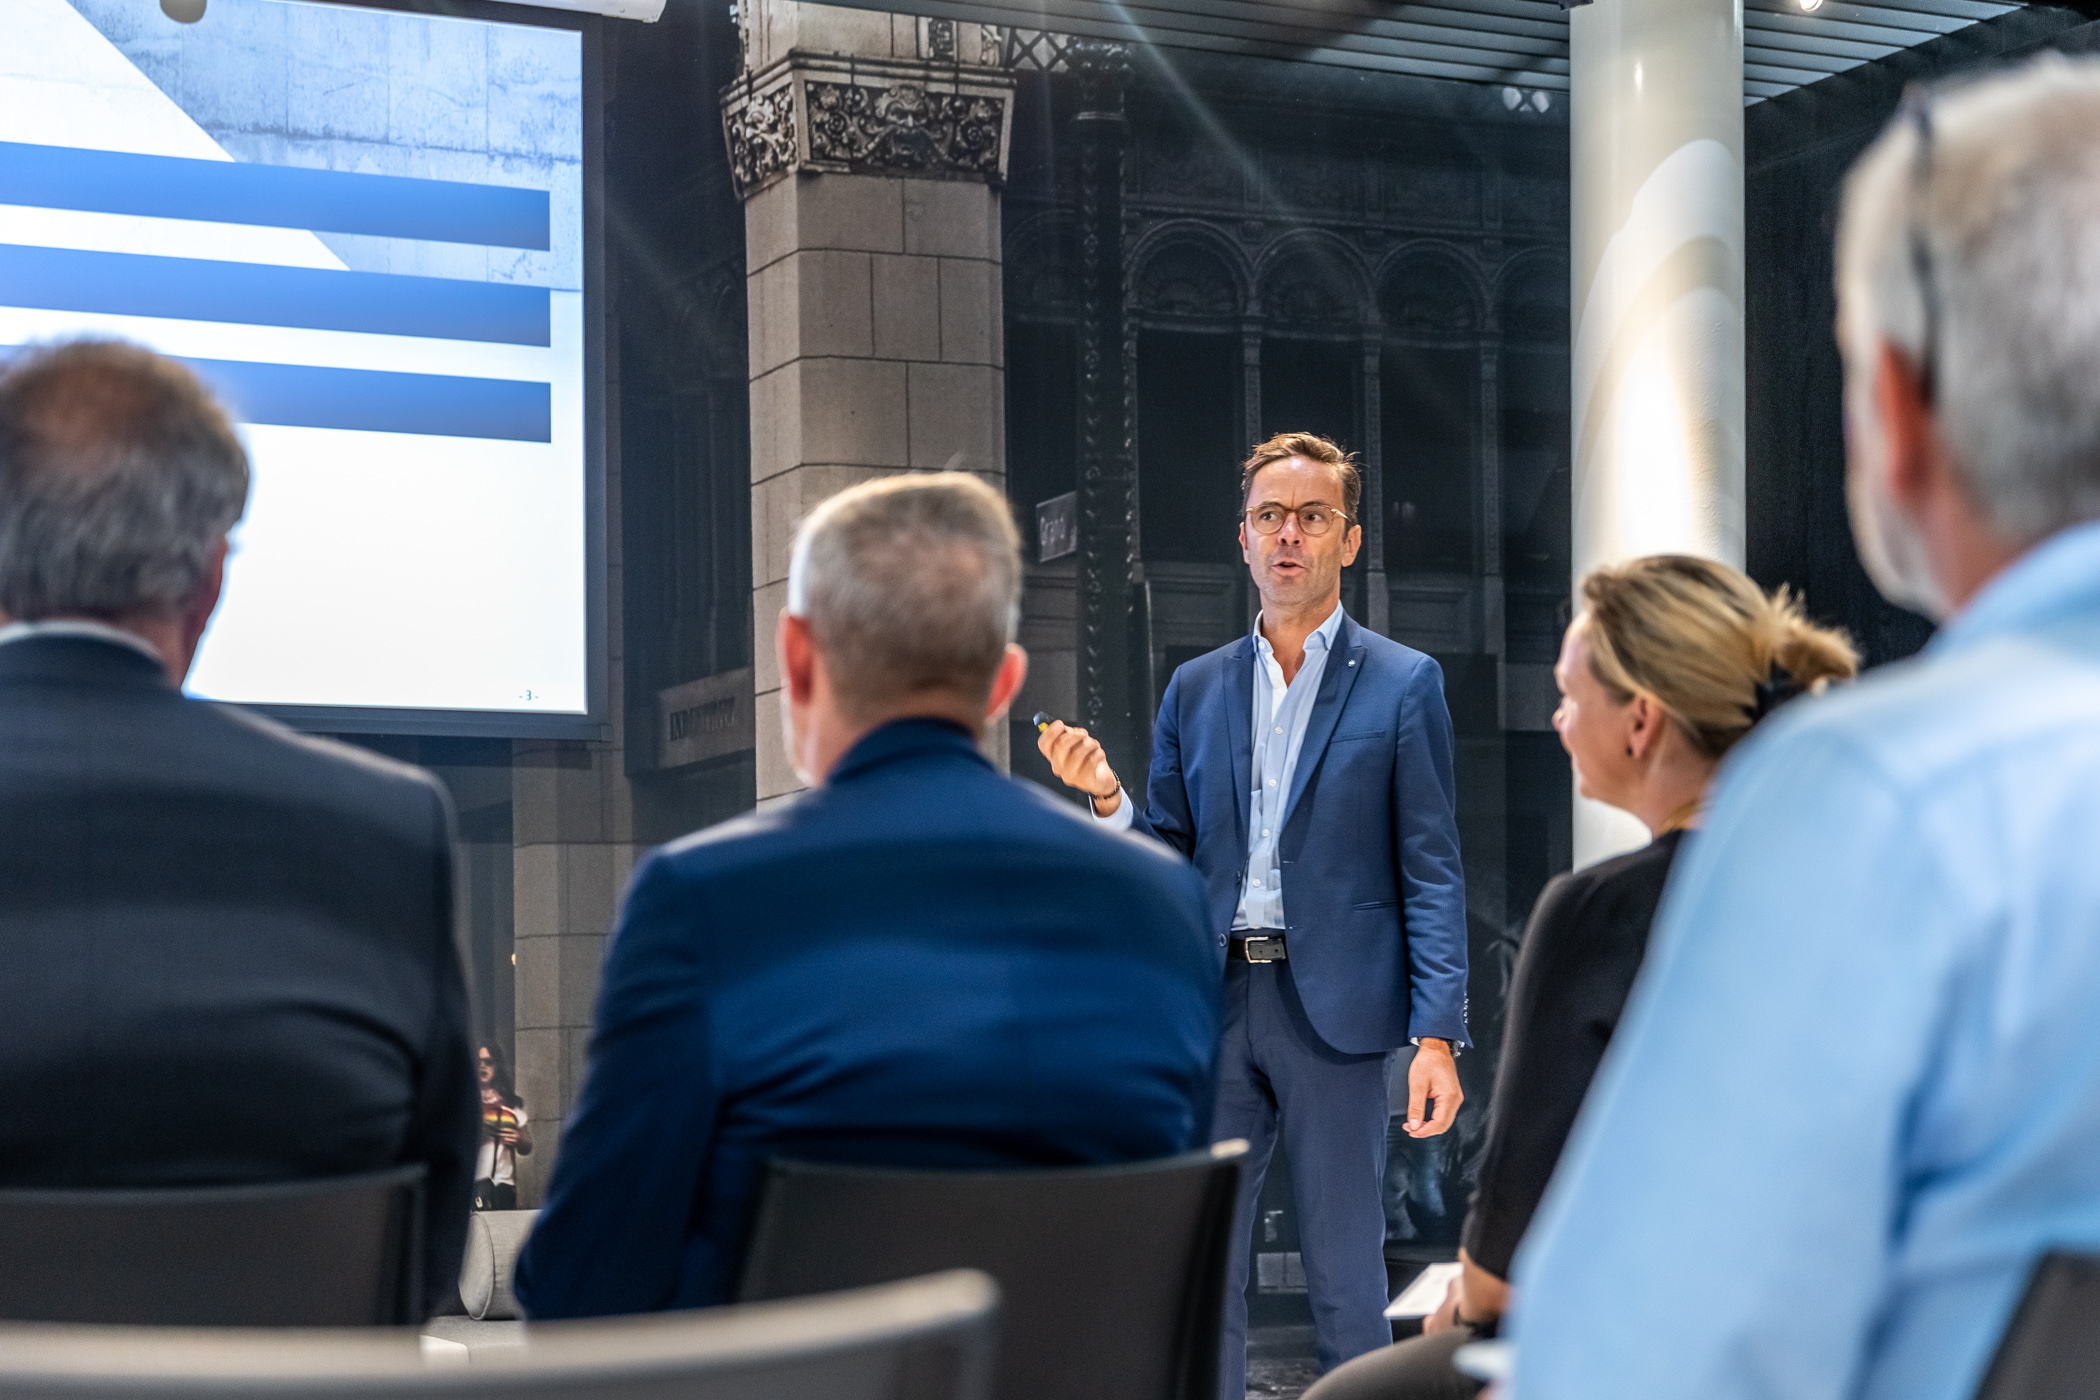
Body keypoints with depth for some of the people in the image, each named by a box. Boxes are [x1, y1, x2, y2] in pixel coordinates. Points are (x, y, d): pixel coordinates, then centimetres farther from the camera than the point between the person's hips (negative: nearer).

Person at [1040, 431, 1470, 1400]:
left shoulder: (1403, 685, 2)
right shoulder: (1195, 689, 13)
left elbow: (1432, 873, -2)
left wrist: (1437, 1033, -10)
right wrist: (1107, 795, -7)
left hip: (1334, 1007, -3)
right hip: (1215, 1001, 4)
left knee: (1344, 1271, 3)